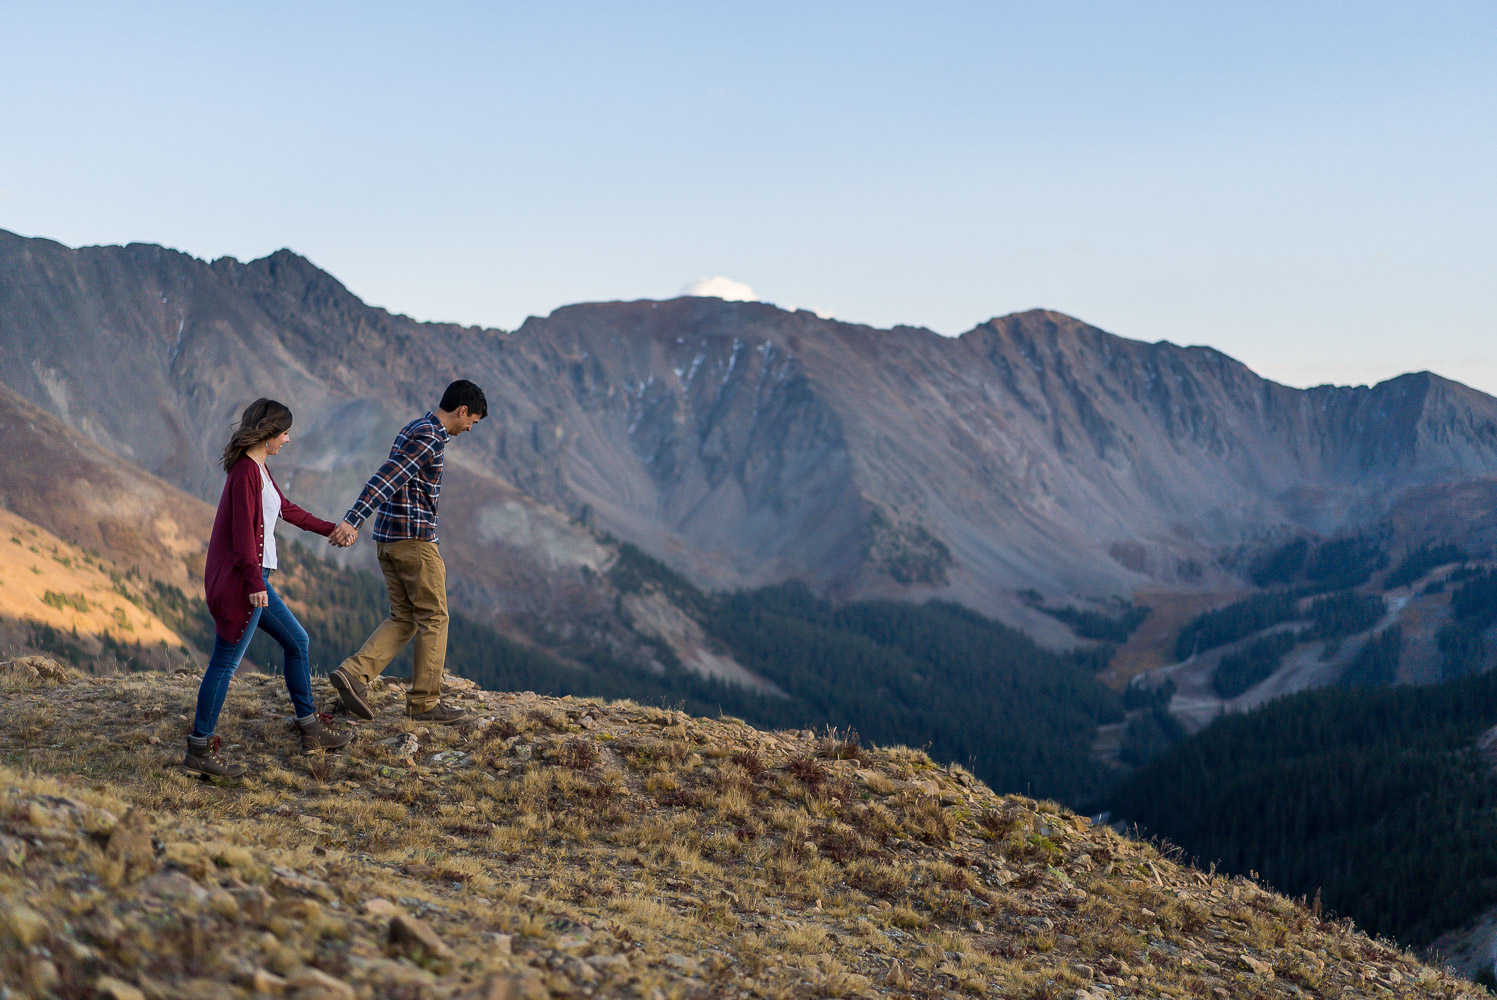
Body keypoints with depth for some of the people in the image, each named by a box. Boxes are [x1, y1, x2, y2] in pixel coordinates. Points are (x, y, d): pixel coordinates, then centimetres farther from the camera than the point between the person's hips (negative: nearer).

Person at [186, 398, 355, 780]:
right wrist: (255, 582, -27)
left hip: (253, 577, 11)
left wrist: (329, 529, 41)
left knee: (297, 641, 15)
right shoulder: (246, 470, -15)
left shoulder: (258, 469, 16)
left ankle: (311, 730, 23)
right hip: (242, 578, -11)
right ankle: (199, 751, 1)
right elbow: (243, 531, -21)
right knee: (225, 662, -5)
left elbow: (286, 509, 30)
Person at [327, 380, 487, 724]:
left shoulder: (414, 429, 17)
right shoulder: (430, 437, -15)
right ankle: (425, 702, 6)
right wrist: (353, 520, -33)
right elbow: (386, 478, -26)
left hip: (388, 539, 10)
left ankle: (353, 673, -3)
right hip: (414, 538, -10)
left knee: (403, 618, 11)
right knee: (433, 618, 1)